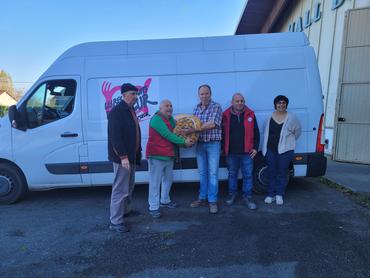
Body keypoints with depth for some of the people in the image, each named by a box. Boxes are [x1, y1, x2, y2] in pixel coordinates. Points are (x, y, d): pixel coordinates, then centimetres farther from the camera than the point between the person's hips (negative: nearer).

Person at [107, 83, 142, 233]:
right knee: (120, 189, -3)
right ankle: (115, 222, 9)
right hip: (122, 157, -10)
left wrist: (137, 152, 18)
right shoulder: (116, 112, -16)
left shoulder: (131, 110, 14)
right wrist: (123, 156, -26)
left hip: (131, 156, 10)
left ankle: (125, 210, 41)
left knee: (129, 186, 22)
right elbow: (115, 136, -23)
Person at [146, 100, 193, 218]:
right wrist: (184, 141, -16)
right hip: (157, 156, -9)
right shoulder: (156, 119, -16)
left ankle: (164, 201, 36)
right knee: (155, 182, -2)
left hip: (169, 155, 9)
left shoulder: (170, 119, 13)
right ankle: (153, 207, 8)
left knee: (168, 179, 19)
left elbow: (175, 132, 13)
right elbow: (168, 135, -21)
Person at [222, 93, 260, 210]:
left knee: (248, 175, 6)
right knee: (232, 175, 14)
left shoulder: (250, 114, 1)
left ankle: (247, 197, 21)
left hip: (247, 152, 0)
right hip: (231, 153, 0)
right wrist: (224, 148, 3)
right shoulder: (226, 115, 0)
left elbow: (256, 132, 6)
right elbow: (222, 133, 5)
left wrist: (255, 147, 1)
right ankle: (232, 194, 31)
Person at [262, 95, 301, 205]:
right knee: (271, 172, 8)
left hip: (285, 150, -2)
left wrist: (289, 141, 15)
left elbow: (297, 130, 13)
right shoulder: (270, 117, 6)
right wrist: (265, 148, 4)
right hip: (270, 149, 2)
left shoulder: (291, 117, 0)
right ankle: (271, 194, 18)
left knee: (282, 173, 4)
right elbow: (266, 133, 8)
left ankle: (279, 194, 18)